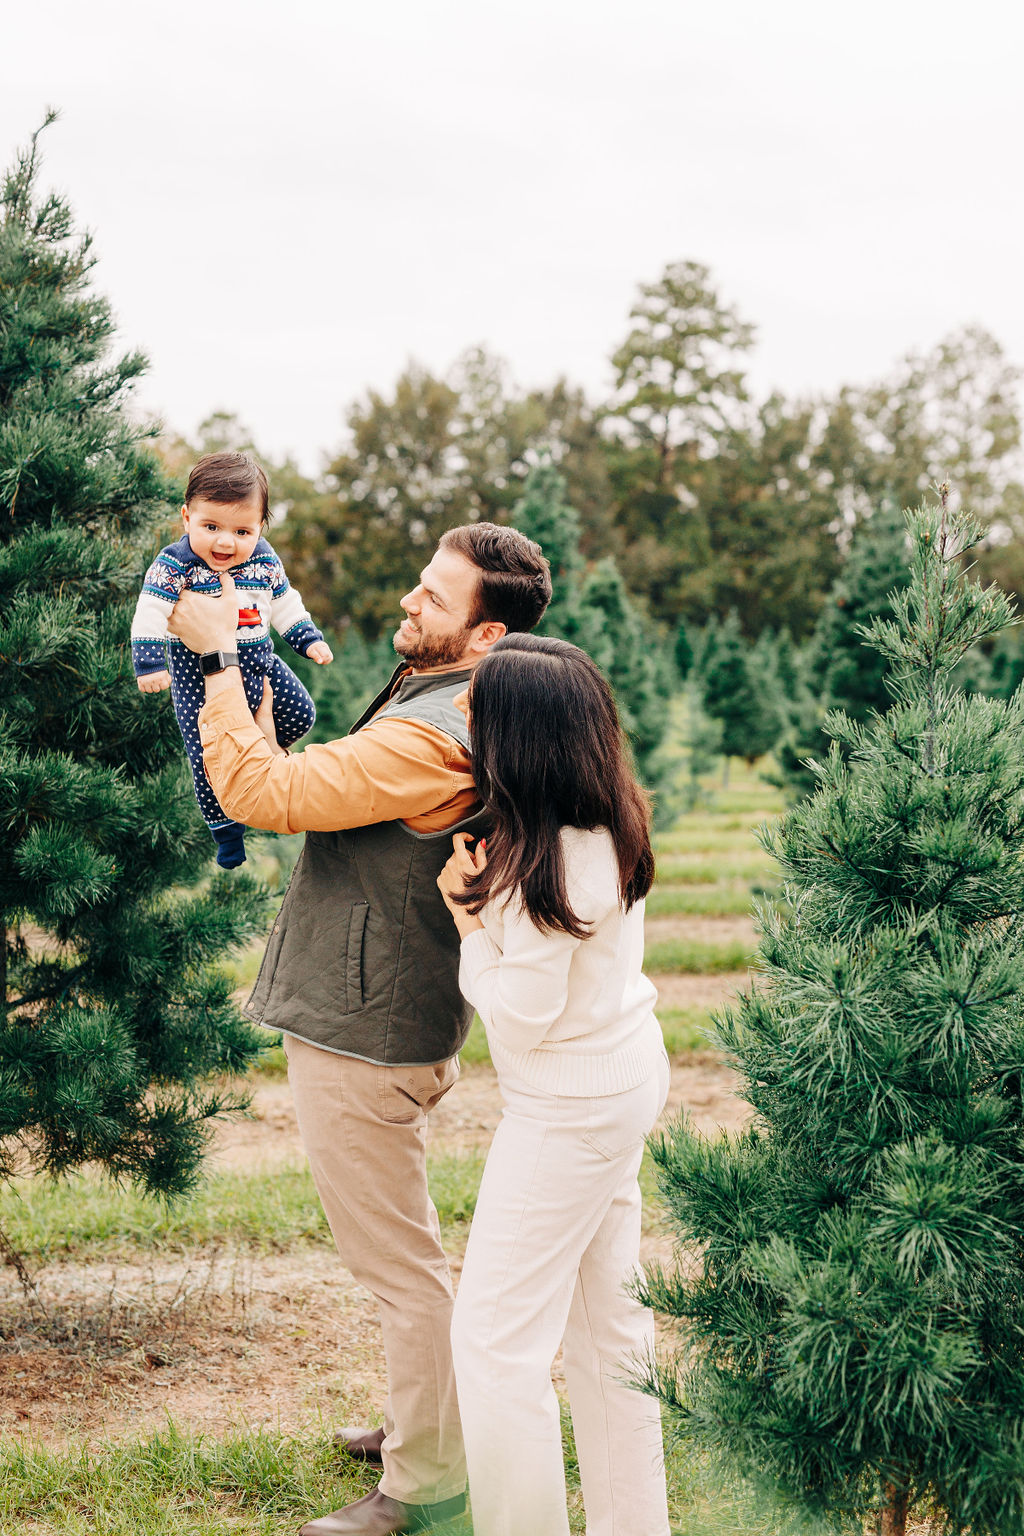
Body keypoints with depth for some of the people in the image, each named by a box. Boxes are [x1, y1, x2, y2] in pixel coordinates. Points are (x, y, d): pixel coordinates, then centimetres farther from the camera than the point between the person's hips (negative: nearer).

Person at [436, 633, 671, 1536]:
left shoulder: (550, 861, -27)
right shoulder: (612, 823, 0)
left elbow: (521, 1018, -21)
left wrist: (467, 918, -11)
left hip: (570, 1110, -10)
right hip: (625, 1080, 10)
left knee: (495, 1334, -1)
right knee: (608, 1317, 19)